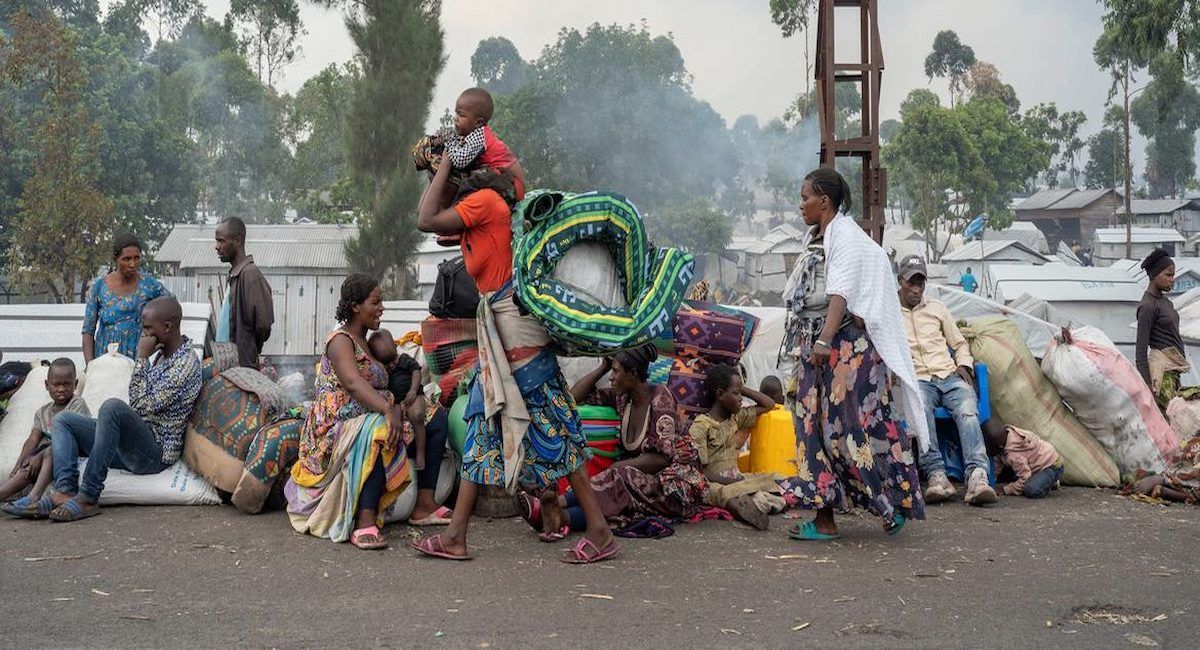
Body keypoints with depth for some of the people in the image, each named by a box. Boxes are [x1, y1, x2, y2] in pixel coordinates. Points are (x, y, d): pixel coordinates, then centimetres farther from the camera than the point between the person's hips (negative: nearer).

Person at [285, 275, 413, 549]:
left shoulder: (367, 343, 22)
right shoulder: (340, 341, -5)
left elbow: (385, 390, 15)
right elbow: (353, 384, -24)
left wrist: (397, 410, -8)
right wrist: (388, 409, -38)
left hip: (369, 422, 9)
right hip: (336, 429, -9)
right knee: (378, 430, -38)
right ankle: (365, 521, -41)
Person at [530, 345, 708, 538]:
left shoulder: (660, 398, -13)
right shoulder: (622, 398, 6)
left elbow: (662, 457, -19)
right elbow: (574, 396, 10)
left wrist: (617, 467, -18)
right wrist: (603, 367, 3)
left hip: (675, 480, -6)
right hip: (645, 477, 7)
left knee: (622, 476, -32)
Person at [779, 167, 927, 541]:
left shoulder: (846, 238, -10)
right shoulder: (815, 240, 18)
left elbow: (841, 295, -23)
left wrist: (824, 340, -32)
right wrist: (806, 343, 17)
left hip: (847, 346, -9)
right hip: (815, 346, 9)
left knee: (855, 424, -8)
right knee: (815, 425, 5)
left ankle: (899, 500, 7)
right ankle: (824, 519, 8)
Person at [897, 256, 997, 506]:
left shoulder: (937, 308, 25)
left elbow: (960, 344, 29)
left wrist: (964, 364, 9)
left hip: (950, 376, 3)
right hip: (917, 380, -2)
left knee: (968, 410, -32)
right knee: (920, 410, -39)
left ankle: (977, 476, -48)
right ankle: (936, 474, -48)